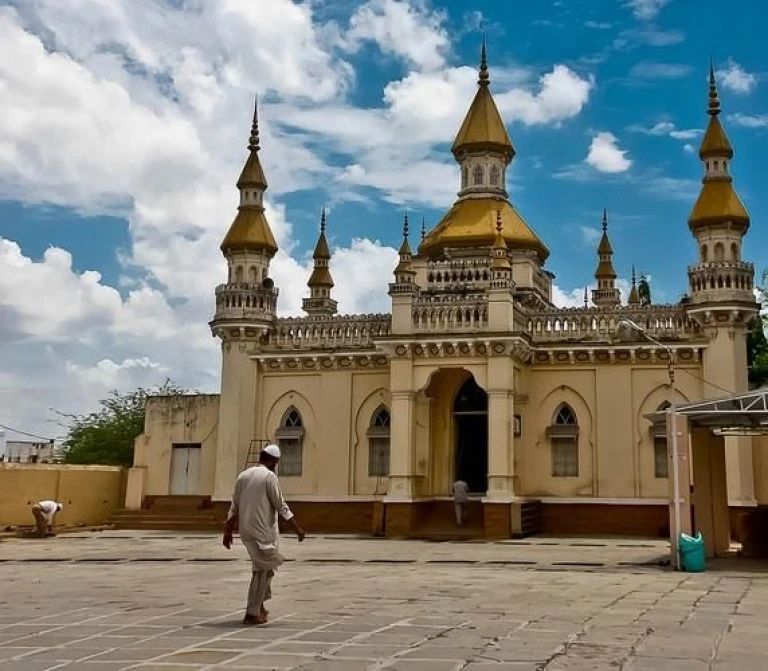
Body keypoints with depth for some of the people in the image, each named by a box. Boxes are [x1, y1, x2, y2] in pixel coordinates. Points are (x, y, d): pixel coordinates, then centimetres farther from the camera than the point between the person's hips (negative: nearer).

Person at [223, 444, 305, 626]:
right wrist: (297, 528, -7)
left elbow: (234, 507, 11)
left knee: (265, 567, 22)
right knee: (262, 571, 2)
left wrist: (228, 532, 15)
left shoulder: (243, 476, 10)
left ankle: (260, 605, 22)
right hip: (263, 531, -7)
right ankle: (252, 614, 3)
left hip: (246, 531, 7)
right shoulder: (269, 476, -10)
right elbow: (281, 506, -11)